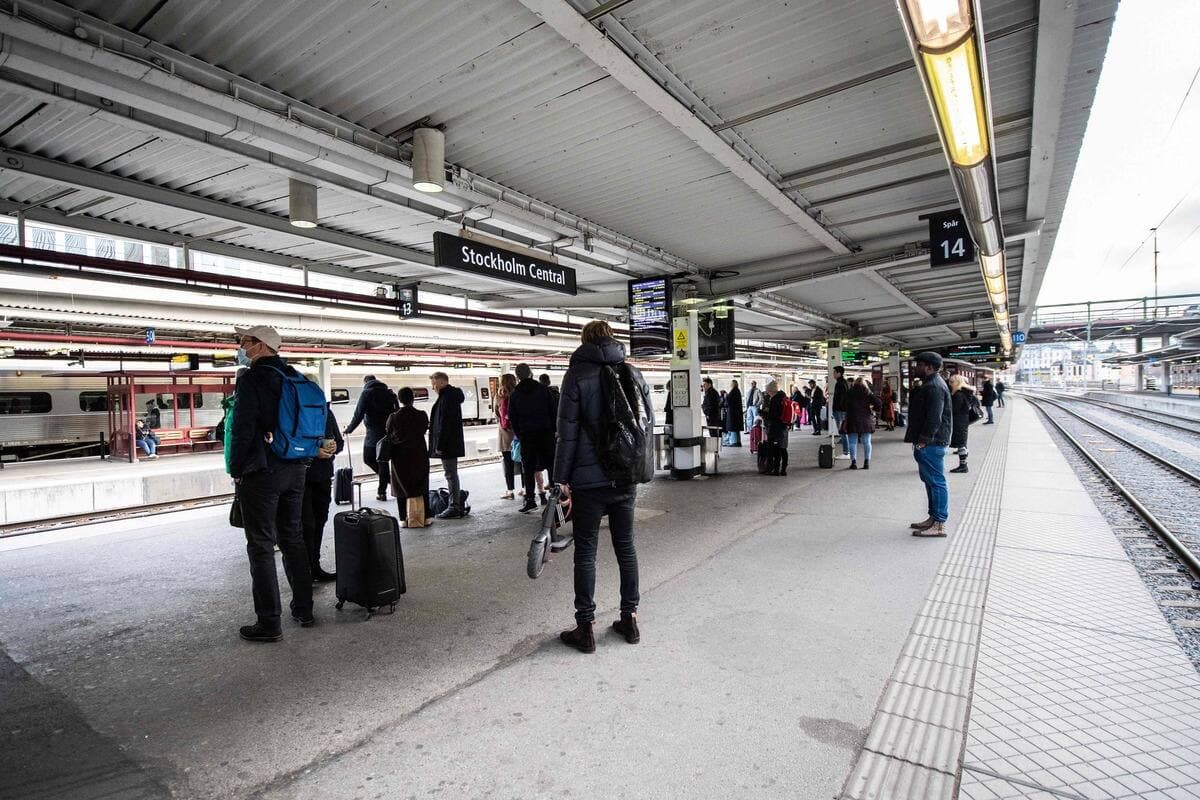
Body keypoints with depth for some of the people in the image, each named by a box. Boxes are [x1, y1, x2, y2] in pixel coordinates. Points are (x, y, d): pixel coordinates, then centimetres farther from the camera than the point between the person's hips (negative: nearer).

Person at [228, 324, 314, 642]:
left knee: (261, 546, 0)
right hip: (295, 470, 7)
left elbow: (243, 428, -17)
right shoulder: (295, 378, 10)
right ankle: (304, 609, 24)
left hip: (261, 472, -7)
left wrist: (237, 470, -6)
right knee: (292, 538, 16)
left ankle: (269, 624, 6)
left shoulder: (251, 379, -12)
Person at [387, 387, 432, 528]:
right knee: (420, 487, 12)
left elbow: (388, 436, -3)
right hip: (419, 456, 1)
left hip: (400, 457, -1)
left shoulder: (393, 417, -11)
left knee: (402, 488, 9)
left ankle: (405, 519, 10)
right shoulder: (421, 415, -9)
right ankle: (424, 517, 14)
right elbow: (425, 429, 2)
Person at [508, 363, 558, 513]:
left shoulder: (514, 395, 2)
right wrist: (553, 430, 8)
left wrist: (519, 435, 12)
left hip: (526, 435, 0)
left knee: (528, 467, 4)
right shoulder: (543, 389, 2)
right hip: (545, 433, 1)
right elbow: (553, 410, 2)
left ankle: (530, 499, 2)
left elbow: (512, 418, 4)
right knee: (552, 464, 9)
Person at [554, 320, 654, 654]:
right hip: (627, 479, 5)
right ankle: (630, 619, 24)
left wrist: (563, 478, -5)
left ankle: (585, 628, 13)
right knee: (625, 546, 15)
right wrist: (640, 468, 15)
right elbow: (649, 423, 9)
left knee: (585, 552, 5)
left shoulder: (577, 374, -6)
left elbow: (568, 431, -10)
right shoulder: (634, 374, 8)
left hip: (589, 480, -5)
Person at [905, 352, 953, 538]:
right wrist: (919, 440, 19)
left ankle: (939, 524, 0)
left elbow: (934, 418, -24)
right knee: (930, 480, 16)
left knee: (936, 481, -5)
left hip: (930, 444, -11)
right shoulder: (930, 384, 18)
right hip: (930, 442, 11)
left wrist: (923, 440, -20)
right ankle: (934, 518, 25)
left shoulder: (934, 387, -17)